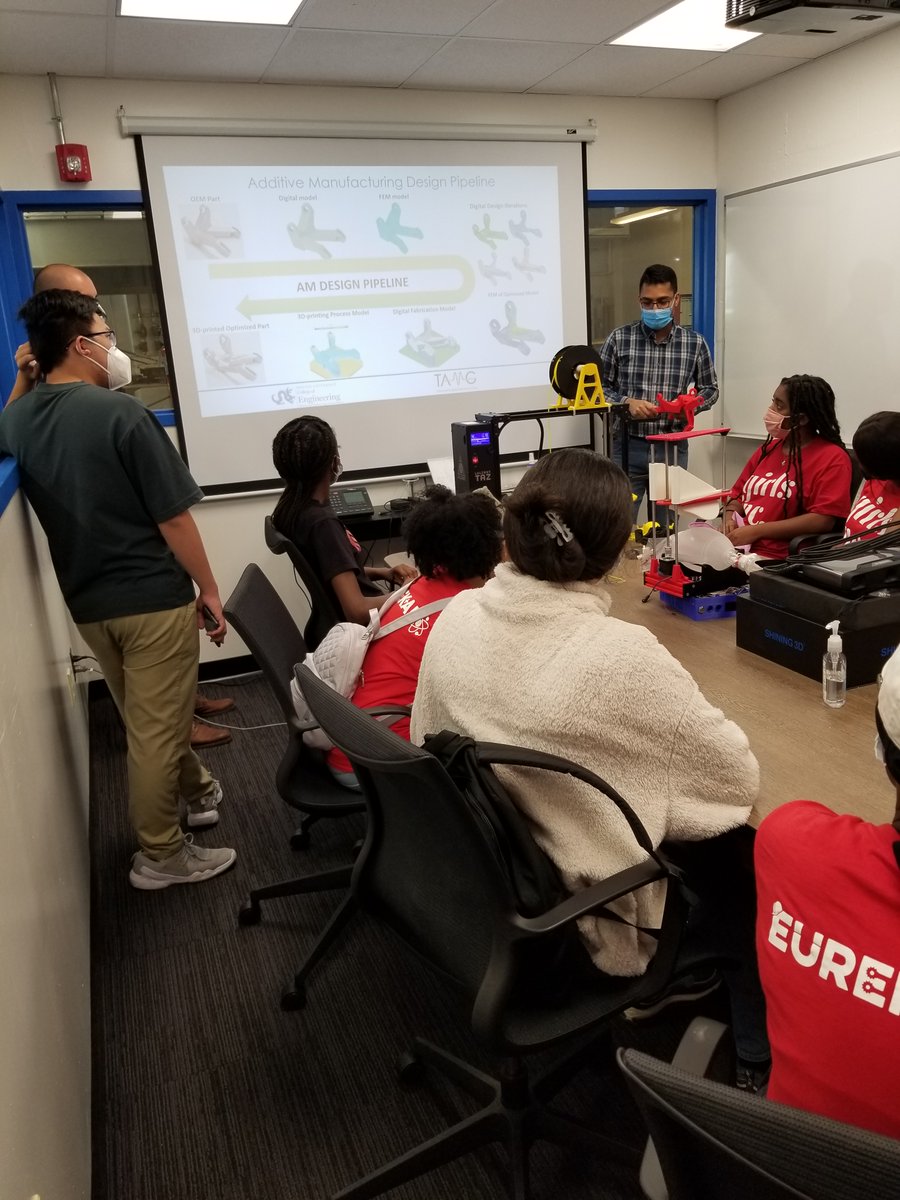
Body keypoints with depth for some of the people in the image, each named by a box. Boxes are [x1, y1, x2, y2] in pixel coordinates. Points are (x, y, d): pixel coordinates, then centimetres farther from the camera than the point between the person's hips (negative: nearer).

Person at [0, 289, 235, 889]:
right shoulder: (121, 413, -19)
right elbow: (173, 519, -17)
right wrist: (209, 590, -8)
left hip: (87, 602, 7)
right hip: (152, 597, -7)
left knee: (149, 720, 24)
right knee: (156, 729, 6)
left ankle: (199, 790, 45)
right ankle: (162, 855, 20)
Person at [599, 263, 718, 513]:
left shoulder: (694, 343, 3)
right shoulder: (620, 338, -2)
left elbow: (710, 389, 13)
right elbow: (598, 386, 4)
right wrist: (626, 402, -14)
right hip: (628, 446, -1)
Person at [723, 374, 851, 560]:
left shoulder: (832, 458, -4)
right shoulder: (767, 449, 18)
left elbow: (823, 520, -14)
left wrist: (756, 531, -16)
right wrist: (729, 519, -2)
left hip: (775, 560, -7)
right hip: (733, 546, 7)